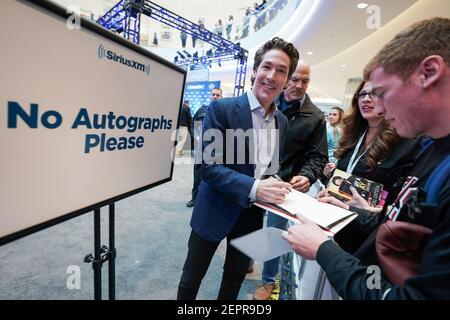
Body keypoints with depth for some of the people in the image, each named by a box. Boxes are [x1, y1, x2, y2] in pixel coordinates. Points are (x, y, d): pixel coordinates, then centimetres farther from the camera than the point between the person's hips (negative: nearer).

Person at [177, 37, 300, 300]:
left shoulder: (283, 122, 4)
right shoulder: (222, 109, -15)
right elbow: (205, 164, -20)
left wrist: (277, 185, -9)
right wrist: (253, 187, -30)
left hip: (252, 214, 5)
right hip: (216, 210, -4)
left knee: (235, 280, 25)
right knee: (191, 281, 16)